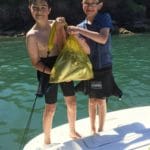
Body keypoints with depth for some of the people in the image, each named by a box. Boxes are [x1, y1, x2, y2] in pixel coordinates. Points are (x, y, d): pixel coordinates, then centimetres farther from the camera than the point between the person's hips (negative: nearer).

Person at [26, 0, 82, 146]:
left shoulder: (56, 24, -1)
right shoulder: (32, 35, -16)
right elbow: (36, 63, -12)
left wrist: (60, 27, -16)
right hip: (48, 72, -5)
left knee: (72, 102, 14)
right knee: (50, 108, 3)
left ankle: (72, 131, 37)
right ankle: (47, 140, 24)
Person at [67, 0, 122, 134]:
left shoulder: (105, 18, -8)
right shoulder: (81, 26, 2)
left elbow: (103, 38, -25)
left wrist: (80, 30, -29)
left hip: (103, 68, -3)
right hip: (89, 68, 3)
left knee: (101, 101, 2)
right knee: (92, 100, 10)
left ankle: (101, 130, 19)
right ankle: (92, 129, 25)